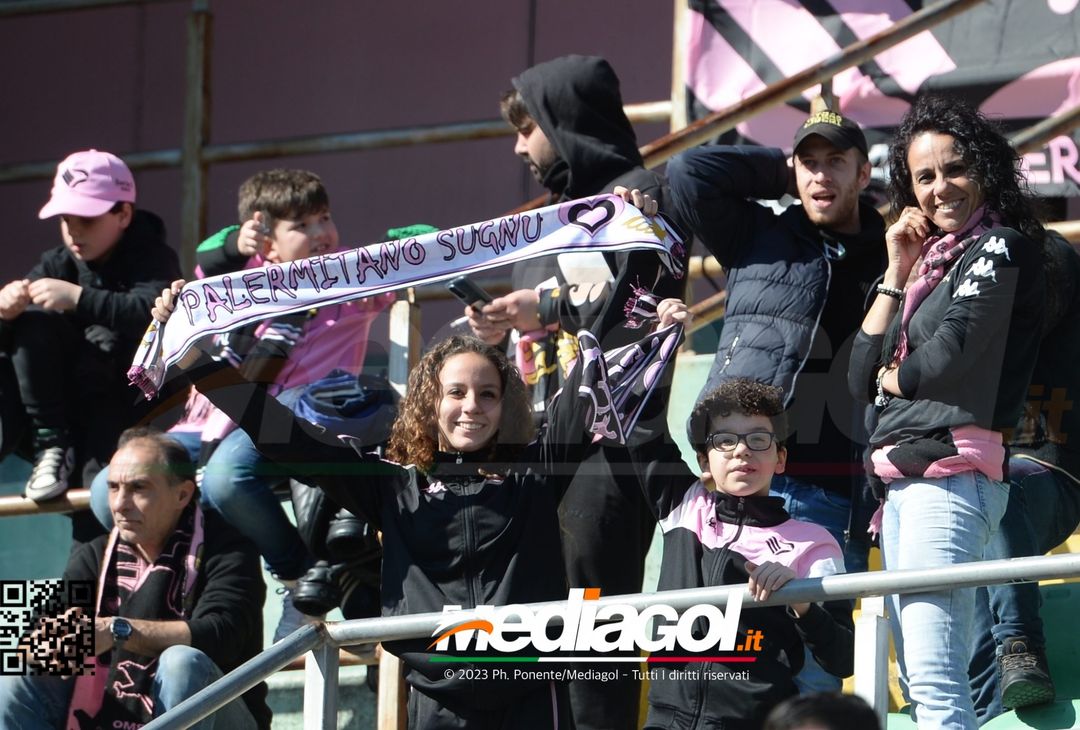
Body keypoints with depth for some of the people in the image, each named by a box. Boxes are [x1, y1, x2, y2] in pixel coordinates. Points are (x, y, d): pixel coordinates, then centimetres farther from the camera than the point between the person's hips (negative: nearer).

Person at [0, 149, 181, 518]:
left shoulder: (154, 258, -12)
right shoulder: (58, 263, 3)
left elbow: (153, 311, -35)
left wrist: (79, 299, -44)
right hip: (62, 398, 5)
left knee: (104, 339, -32)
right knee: (32, 321, -18)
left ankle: (99, 461, -27)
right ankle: (51, 444, -21)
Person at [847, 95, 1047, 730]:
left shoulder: (999, 248, -2)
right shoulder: (933, 259, 21)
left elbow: (952, 355, -15)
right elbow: (862, 377, 16)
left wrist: (894, 377, 6)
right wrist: (898, 273, 11)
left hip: (950, 474, -9)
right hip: (903, 480, 9)